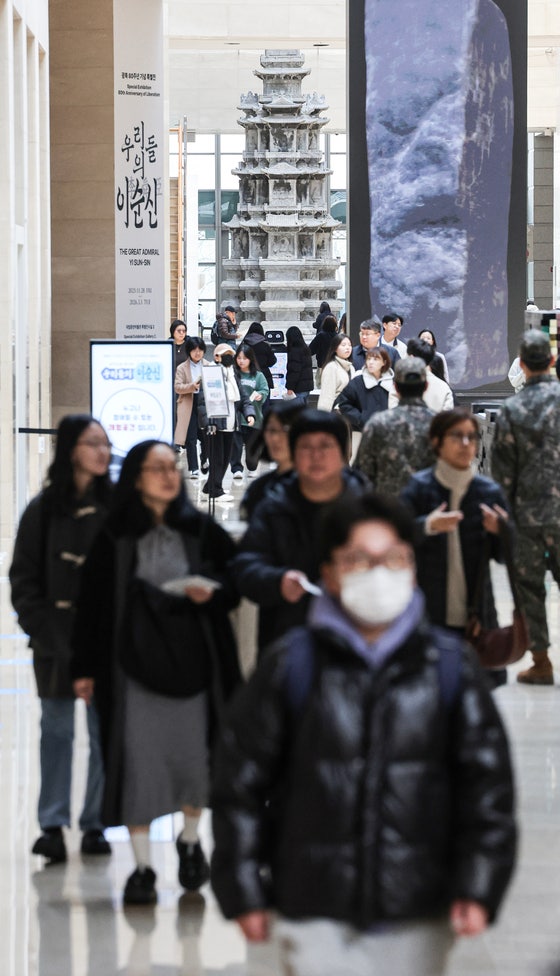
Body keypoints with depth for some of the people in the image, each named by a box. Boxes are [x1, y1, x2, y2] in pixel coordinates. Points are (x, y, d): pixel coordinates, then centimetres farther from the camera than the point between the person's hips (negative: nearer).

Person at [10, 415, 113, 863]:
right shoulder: (44, 509, 3)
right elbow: (24, 578, 4)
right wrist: (45, 631, -6)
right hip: (56, 638, 0)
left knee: (105, 730, 2)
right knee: (57, 729, 4)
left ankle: (94, 826, 8)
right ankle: (53, 826, 5)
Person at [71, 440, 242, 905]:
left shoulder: (202, 531, 5)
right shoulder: (114, 538, 1)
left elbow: (236, 580, 8)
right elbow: (94, 602, 1)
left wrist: (209, 589, -14)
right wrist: (87, 668, -2)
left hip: (191, 658, 1)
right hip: (134, 661, -1)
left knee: (192, 753, 5)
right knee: (138, 758, -4)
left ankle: (190, 840, 31)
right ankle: (142, 867, 3)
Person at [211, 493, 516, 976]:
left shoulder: (449, 665, 4)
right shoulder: (291, 665, 0)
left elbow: (487, 782, 6)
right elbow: (240, 780, 3)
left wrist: (478, 887, -2)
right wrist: (244, 892, 2)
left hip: (417, 917, 2)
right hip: (316, 916, -2)